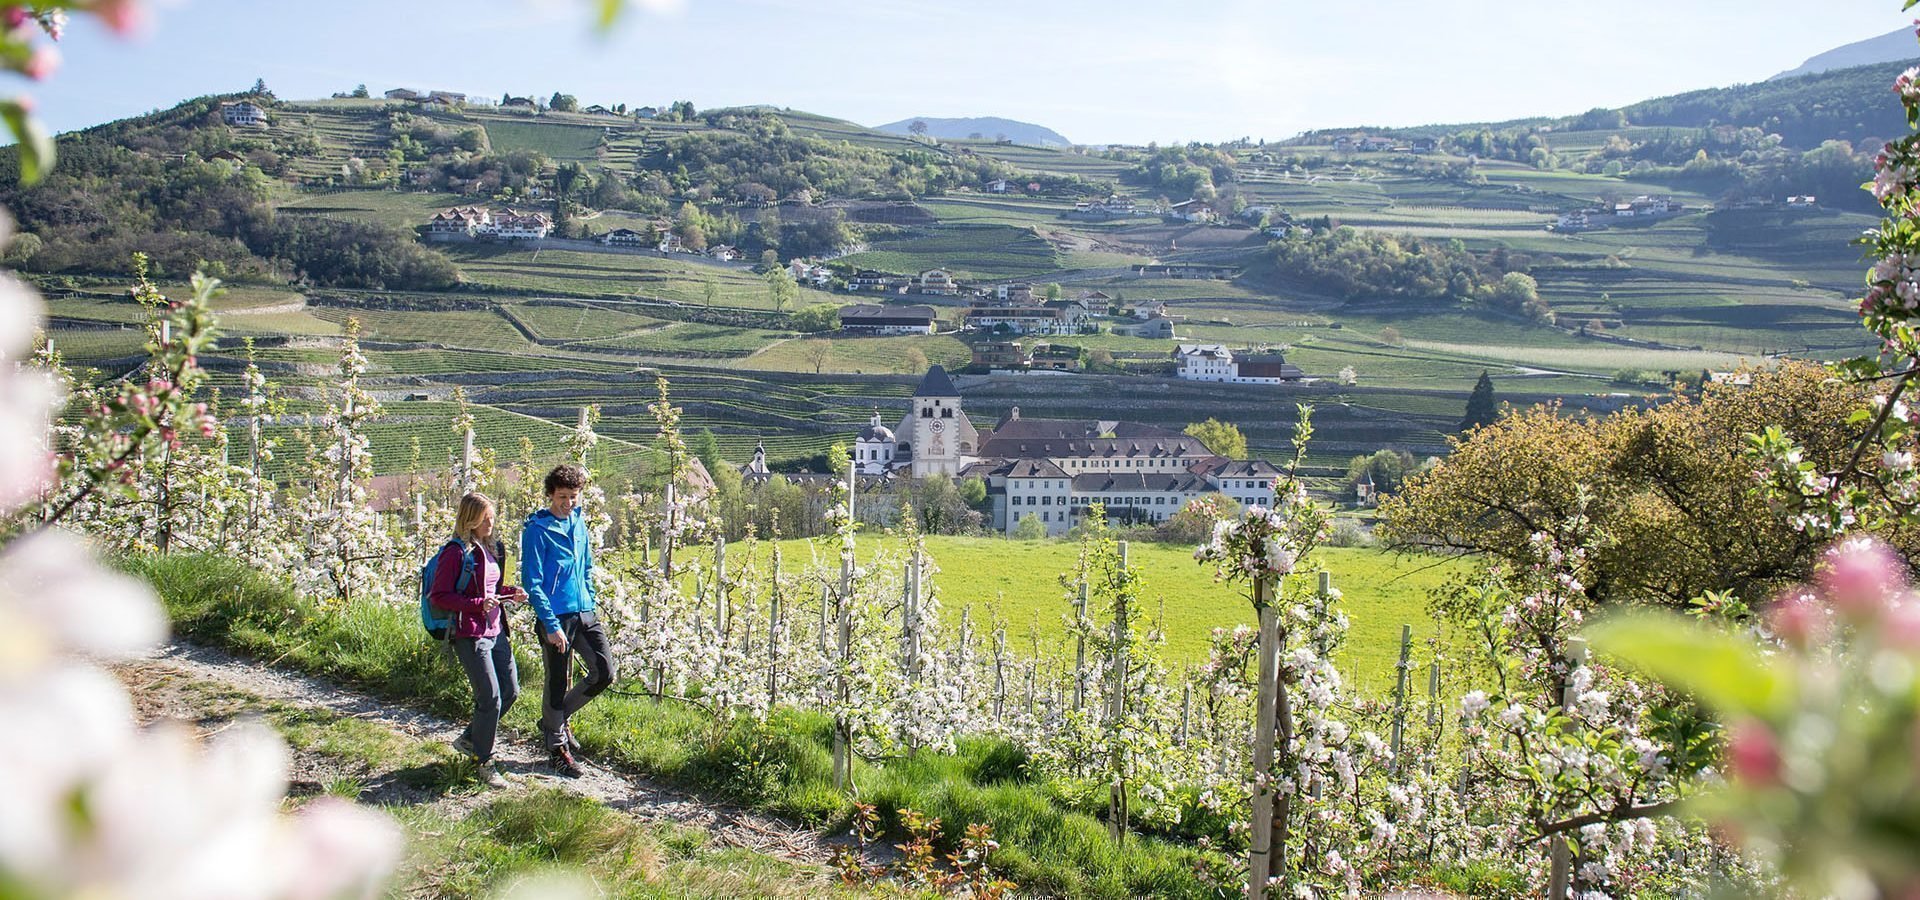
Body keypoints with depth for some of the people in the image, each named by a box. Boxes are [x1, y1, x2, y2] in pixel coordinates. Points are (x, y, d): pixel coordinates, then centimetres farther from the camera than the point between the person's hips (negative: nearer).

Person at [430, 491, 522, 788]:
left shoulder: (489, 547, 13)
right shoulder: (457, 552, -12)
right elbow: (439, 596, -14)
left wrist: (509, 592, 3)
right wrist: (477, 604, -23)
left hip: (496, 631, 8)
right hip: (469, 634, -8)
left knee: (511, 690, 9)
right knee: (491, 697, -6)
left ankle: (469, 738, 29)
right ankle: (484, 762, 10)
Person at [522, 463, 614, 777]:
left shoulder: (578, 521, 11)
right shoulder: (537, 530, -10)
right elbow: (532, 583, -13)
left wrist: (590, 604, 16)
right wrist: (551, 625, -18)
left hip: (584, 613, 7)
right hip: (557, 617, -7)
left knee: (604, 672, 3)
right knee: (557, 683, 3)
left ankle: (558, 718, 25)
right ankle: (557, 747, 20)